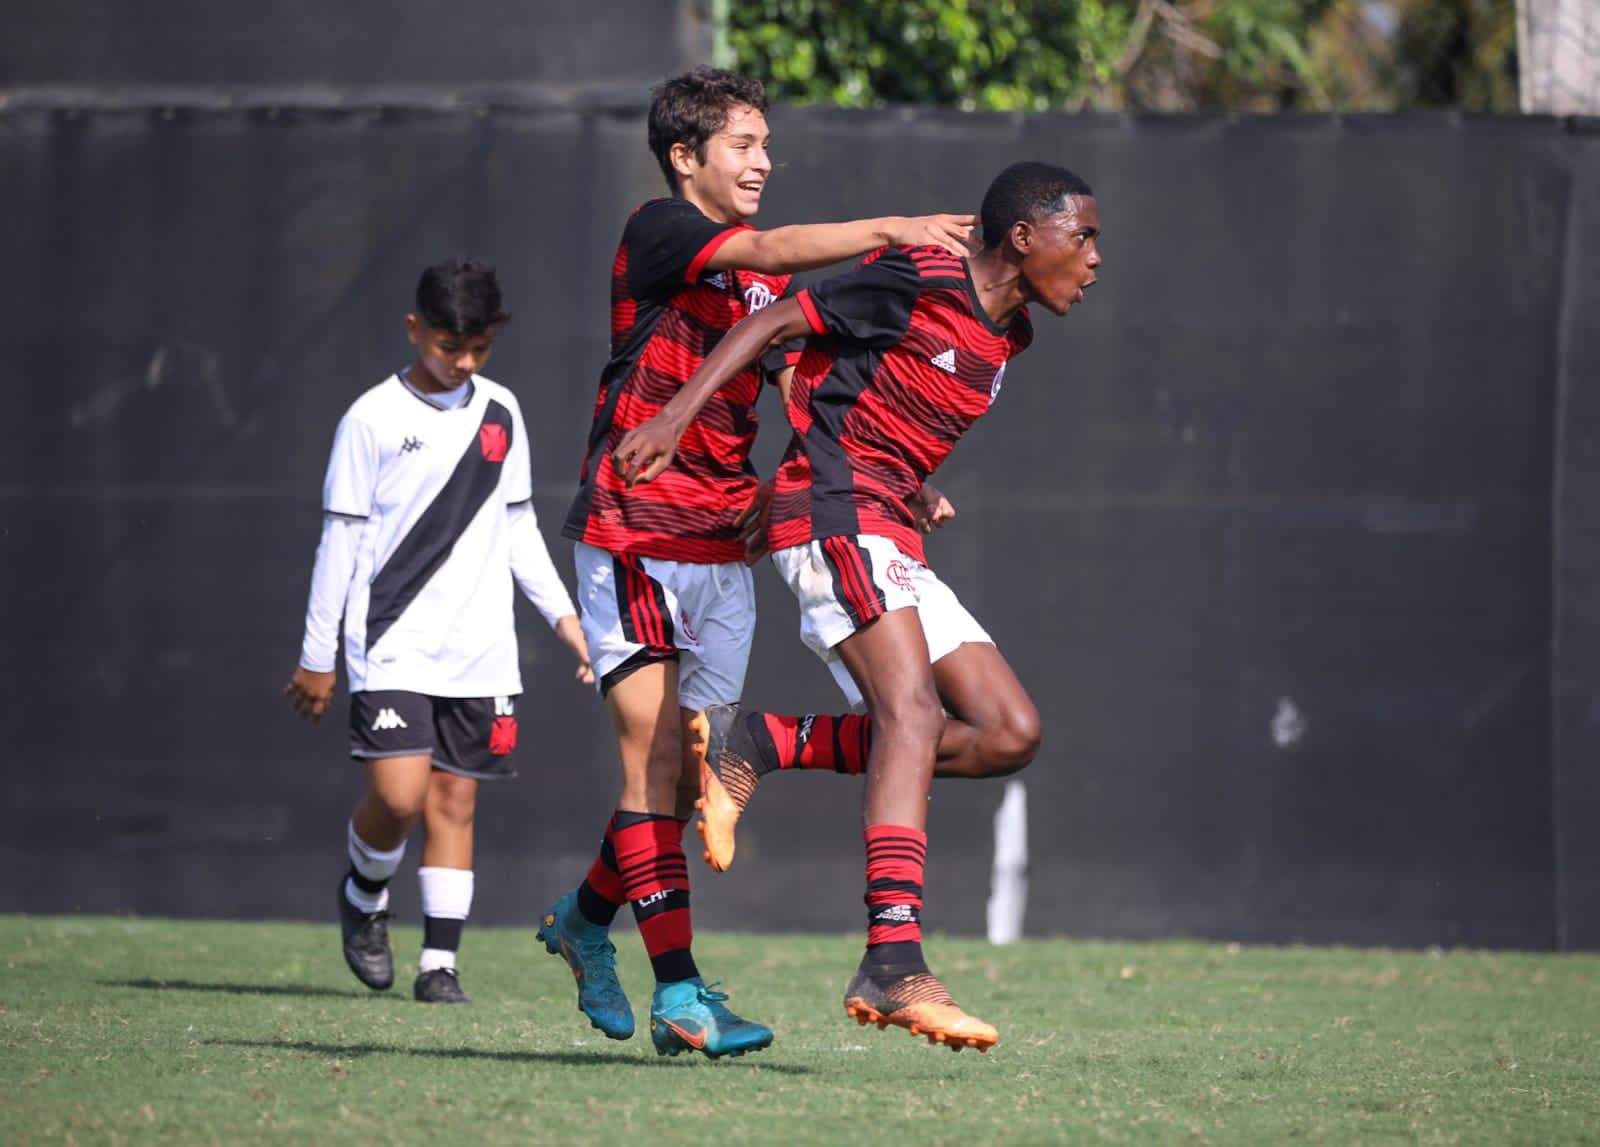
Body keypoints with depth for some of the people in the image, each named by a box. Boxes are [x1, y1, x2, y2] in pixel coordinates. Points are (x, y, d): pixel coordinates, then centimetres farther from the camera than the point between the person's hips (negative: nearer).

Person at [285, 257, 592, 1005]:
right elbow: (340, 538, -2)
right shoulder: (374, 419, -4)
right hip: (392, 647, -4)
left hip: (478, 653, 4)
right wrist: (317, 656, -2)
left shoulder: (500, 414, 10)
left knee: (456, 801, 2)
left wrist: (562, 613, 11)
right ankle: (364, 895, 14)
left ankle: (440, 962, 5)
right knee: (398, 794, -15)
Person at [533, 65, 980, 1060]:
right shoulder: (659, 232, -7)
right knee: (654, 756, -11)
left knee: (682, 779, 6)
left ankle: (585, 920, 30)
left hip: (723, 547, 7)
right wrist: (891, 229, -31)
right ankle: (680, 993, -14)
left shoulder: (769, 277, 16)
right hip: (633, 537, -7)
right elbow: (770, 253, -24)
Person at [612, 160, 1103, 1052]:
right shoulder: (921, 282, -10)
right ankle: (895, 967, -38)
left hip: (890, 537, 10)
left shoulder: (1008, 336, 16)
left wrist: (916, 491, 13)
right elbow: (774, 324, -7)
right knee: (913, 711, -26)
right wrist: (673, 419, -15)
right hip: (835, 510, -10)